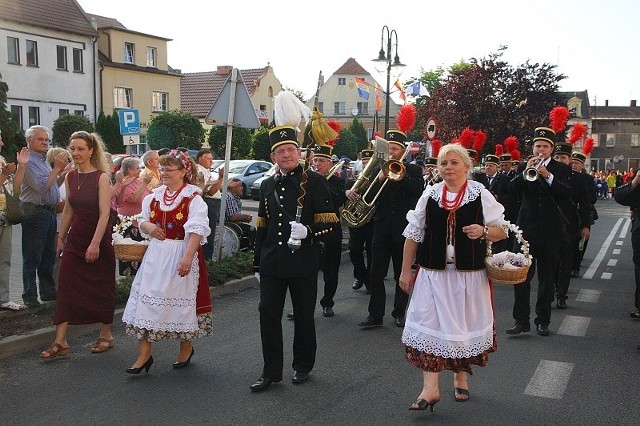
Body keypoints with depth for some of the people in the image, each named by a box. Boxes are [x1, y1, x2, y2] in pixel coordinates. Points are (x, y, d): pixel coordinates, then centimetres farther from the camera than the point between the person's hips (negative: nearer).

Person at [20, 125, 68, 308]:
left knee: (48, 256, 15)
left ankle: (48, 291, 24)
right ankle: (30, 297, 3)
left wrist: (62, 171, 8)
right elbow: (41, 187, -21)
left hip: (49, 211, 9)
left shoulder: (44, 160, 16)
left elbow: (53, 185, 21)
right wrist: (57, 168, -17)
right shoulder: (28, 161, -12)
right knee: (32, 258, -3)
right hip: (35, 212, -9)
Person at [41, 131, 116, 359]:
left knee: (102, 288, 8)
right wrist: (61, 238, 14)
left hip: (99, 240, -5)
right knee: (66, 287, -2)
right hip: (75, 239, 5)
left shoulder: (101, 177, -12)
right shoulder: (70, 177, 6)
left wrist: (95, 243, -23)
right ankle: (60, 342, 2)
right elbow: (67, 210, 14)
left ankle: (106, 335, 25)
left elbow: (104, 213, -17)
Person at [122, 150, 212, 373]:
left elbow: (197, 230, -18)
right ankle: (144, 354, 8)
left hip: (181, 254, -5)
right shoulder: (155, 195, 10)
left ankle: (186, 348, 26)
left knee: (182, 298, 5)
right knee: (147, 299, 1)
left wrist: (188, 257, -27)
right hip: (156, 254, 6)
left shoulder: (193, 197, -9)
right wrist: (147, 226, -4)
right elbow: (142, 220, 20)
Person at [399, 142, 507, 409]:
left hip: (469, 274, -1)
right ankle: (430, 388, 1)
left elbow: (502, 231, 2)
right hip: (433, 272, 1)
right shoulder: (429, 194, 3)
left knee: (465, 326, 10)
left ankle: (461, 377, 32)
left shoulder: (481, 194, -1)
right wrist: (406, 270, 5)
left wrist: (483, 231, -20)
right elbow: (413, 234, 6)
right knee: (429, 326, -5)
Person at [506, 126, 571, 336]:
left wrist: (548, 176, -25)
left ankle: (543, 320, 15)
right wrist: (525, 172, -21)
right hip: (527, 228, 0)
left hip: (551, 230, 0)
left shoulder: (561, 169, 5)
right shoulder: (525, 167, 7)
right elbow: (512, 190, -6)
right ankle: (521, 320, 1)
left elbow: (567, 193, -11)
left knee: (548, 277, 6)